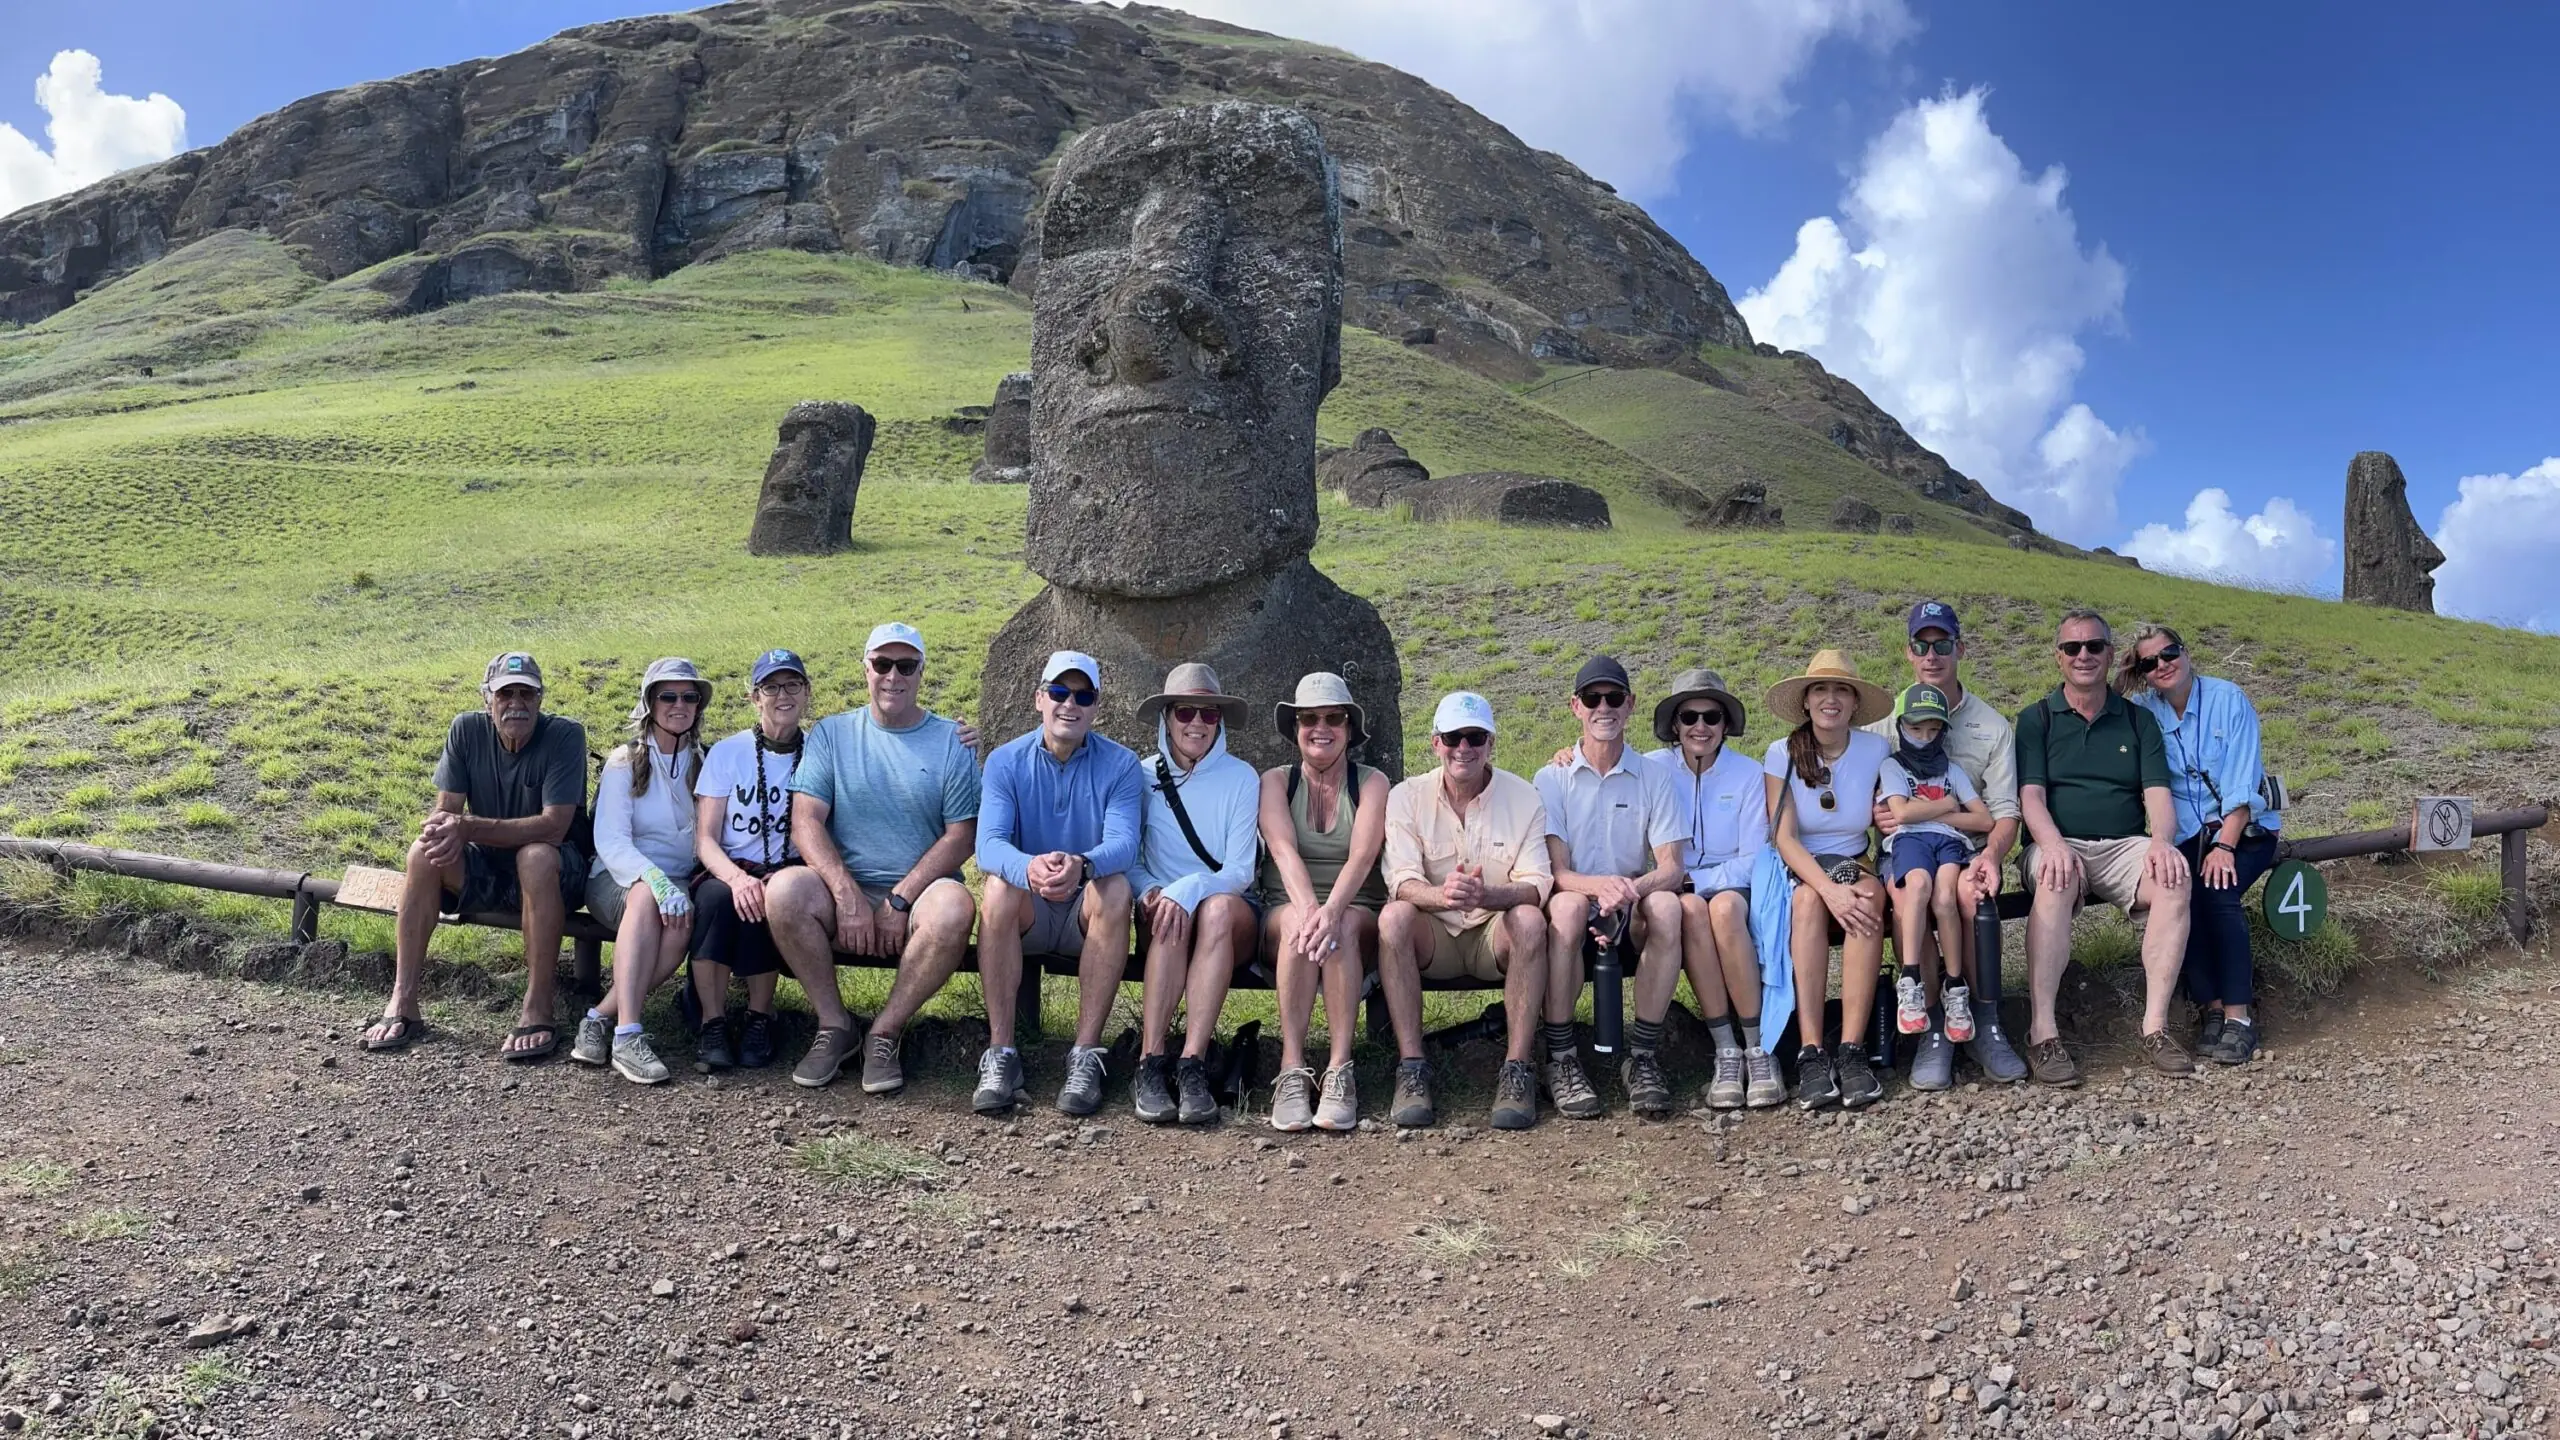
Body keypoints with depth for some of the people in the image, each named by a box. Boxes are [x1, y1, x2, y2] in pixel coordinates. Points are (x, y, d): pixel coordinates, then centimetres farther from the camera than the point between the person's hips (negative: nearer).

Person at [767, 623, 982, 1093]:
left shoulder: (951, 741, 6)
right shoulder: (832, 734, 9)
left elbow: (961, 836, -1)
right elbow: (806, 823, -2)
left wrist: (900, 901, -13)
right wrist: (848, 894, -18)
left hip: (919, 893, -1)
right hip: (845, 891, 1)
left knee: (954, 907, -35)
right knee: (783, 890, -29)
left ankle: (885, 1033, -15)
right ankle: (834, 1026, -11)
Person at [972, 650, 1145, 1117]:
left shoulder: (1120, 764, -3)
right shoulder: (1006, 761, -1)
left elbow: (1123, 843, -18)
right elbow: (988, 843, -16)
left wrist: (1081, 865, -43)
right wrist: (1029, 868, -41)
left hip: (1088, 911, 0)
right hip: (1026, 912, 0)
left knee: (1114, 886, -32)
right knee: (1000, 886, -31)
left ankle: (1086, 1053, -30)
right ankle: (1000, 1053, -28)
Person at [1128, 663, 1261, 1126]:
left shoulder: (1241, 778, 2)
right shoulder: (1143, 775, 6)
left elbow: (1240, 871, -6)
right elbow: (1127, 861, 6)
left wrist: (1189, 890, -26)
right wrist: (1149, 891, -18)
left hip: (1231, 920, 0)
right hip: (1163, 910, 1)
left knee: (1218, 907, -35)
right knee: (1170, 916, -35)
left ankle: (1192, 1066, -41)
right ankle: (1149, 1066, -38)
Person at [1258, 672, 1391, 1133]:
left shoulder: (1371, 783, 5)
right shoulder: (1276, 781, 7)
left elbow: (1361, 857, -14)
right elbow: (1284, 850, -13)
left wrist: (1332, 909, -35)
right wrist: (1308, 908, -34)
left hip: (1358, 914, 0)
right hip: (1285, 909, 0)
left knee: (1342, 926, -36)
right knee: (1299, 924, -35)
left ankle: (1340, 1073, -37)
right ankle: (1292, 1073, -37)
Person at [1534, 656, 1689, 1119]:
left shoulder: (1653, 779, 6)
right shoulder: (1552, 779, 2)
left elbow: (1671, 868, -5)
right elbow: (1557, 872, -9)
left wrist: (1633, 889, -29)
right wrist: (1601, 885, -32)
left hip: (1632, 912, 1)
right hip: (1576, 906, -1)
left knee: (1665, 905, -32)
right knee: (1567, 906, -36)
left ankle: (1642, 1055, -22)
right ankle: (1561, 1059, -26)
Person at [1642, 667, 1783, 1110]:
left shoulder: (1748, 772, 3)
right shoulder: (1653, 769, 2)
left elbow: (1753, 857, 0)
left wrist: (1698, 879, -16)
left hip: (1732, 885, 0)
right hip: (1678, 890, 0)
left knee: (1724, 907, -36)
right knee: (1691, 909, -36)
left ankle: (1758, 1049, -30)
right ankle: (1726, 1052, -32)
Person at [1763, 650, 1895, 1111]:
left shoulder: (1876, 751, 2)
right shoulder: (1783, 754, -3)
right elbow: (1784, 839, -11)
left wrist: (1868, 877, -16)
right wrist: (1829, 888, -28)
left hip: (1855, 866, 1)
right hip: (1798, 874, -1)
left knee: (1868, 898, -34)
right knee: (1809, 900, -35)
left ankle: (1851, 1051, -36)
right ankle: (1811, 1054, -38)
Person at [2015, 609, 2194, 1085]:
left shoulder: (2138, 719, 17)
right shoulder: (2036, 719, 10)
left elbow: (2157, 793, 6)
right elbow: (2031, 795, -3)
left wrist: (2161, 841, -17)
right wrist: (2054, 845, -24)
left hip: (2124, 846, 3)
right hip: (2059, 844, -2)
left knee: (2174, 879, -30)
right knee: (2056, 882, -37)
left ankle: (2155, 1025, -27)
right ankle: (2042, 1032, -38)